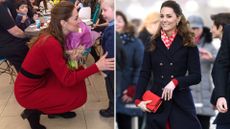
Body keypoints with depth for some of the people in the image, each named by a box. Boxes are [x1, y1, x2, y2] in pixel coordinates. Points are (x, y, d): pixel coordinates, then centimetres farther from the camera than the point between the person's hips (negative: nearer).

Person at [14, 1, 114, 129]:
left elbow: (58, 61, 10)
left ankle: (56, 109, 16)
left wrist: (69, 56, -11)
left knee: (78, 70, 4)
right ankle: (34, 111, 2)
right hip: (28, 91, -8)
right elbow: (68, 80, -25)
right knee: (79, 95, -8)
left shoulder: (52, 35, -3)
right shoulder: (51, 44, -29)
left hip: (39, 80, 8)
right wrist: (97, 66, -24)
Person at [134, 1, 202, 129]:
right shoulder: (153, 43, 5)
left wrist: (175, 82, -19)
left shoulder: (188, 44, 0)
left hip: (181, 102, -1)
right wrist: (138, 99, -5)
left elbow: (196, 76, -3)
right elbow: (144, 74, 6)